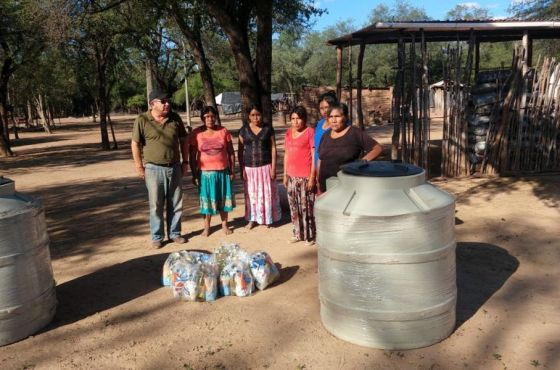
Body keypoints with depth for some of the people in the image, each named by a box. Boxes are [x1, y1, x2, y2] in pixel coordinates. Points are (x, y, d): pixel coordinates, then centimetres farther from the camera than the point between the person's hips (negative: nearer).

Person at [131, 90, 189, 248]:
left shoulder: (175, 118, 2)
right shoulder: (142, 120, -8)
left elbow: (183, 140, 10)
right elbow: (135, 144, -5)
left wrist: (185, 161, 8)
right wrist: (139, 166, -7)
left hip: (174, 167, 3)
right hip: (154, 168, -3)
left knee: (175, 204, 11)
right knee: (156, 205, 5)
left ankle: (174, 233, 26)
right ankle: (157, 237, 18)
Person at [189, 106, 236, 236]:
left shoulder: (223, 131, -2)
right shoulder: (196, 133, -5)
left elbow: (231, 153, 3)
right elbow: (192, 156, -2)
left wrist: (232, 171, 1)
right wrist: (194, 175, -4)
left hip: (223, 171, 1)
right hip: (205, 172, -1)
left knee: (223, 198, 10)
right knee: (207, 199, 8)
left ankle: (224, 225, 25)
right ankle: (207, 227, 21)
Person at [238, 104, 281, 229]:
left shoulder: (268, 128, -2)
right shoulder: (244, 130, 0)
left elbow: (273, 148, -1)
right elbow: (240, 150, 3)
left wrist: (273, 167, -6)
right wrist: (241, 168, -1)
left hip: (265, 166, -1)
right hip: (249, 167, 1)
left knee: (266, 193, 7)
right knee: (251, 193, 10)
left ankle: (268, 219, 21)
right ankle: (252, 219, 22)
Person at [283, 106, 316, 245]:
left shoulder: (310, 132, -7)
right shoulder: (288, 132, 11)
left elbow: (314, 155, -10)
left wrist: (312, 176, -13)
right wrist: (285, 174, 13)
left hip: (306, 176, -6)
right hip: (292, 176, 6)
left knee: (307, 206, 0)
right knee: (294, 206, 12)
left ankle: (310, 236, 11)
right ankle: (297, 233, 24)